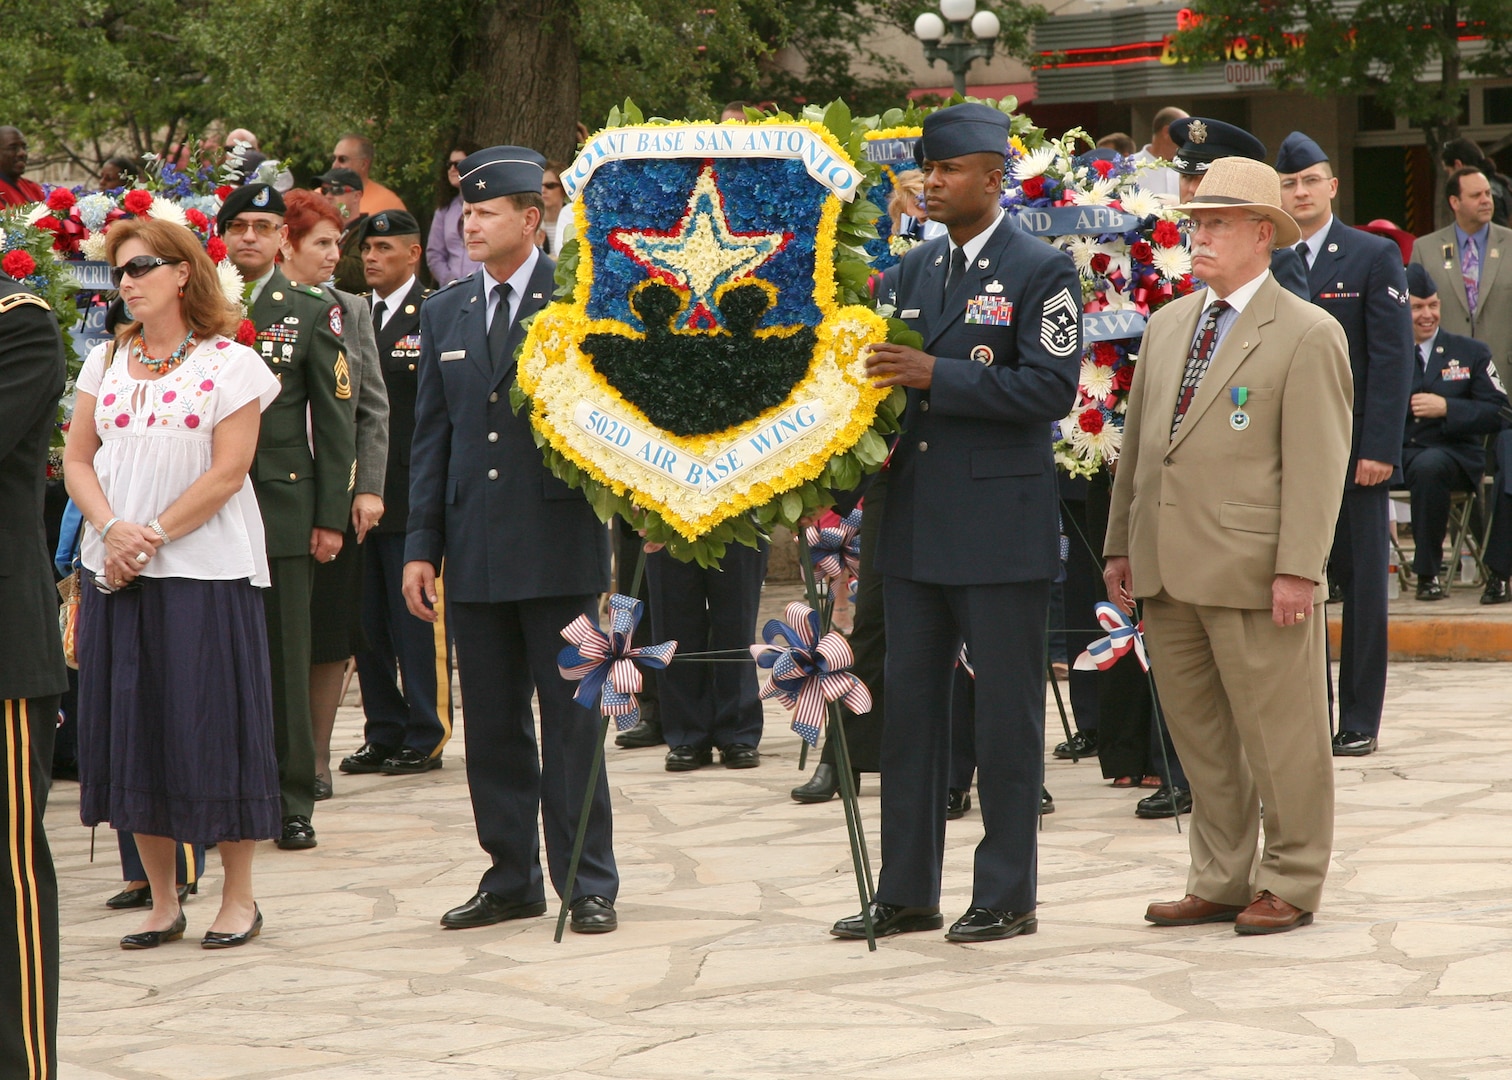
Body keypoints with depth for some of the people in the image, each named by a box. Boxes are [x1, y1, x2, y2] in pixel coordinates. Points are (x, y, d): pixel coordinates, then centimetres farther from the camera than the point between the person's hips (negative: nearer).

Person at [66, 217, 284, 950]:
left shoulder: (229, 363, -3)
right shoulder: (105, 362, 12)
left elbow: (228, 472, -9)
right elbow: (77, 460, 7)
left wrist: (152, 535, -13)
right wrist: (114, 529, -10)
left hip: (205, 569, -5)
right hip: (118, 574, 5)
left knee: (211, 729, -3)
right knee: (133, 728, 5)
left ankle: (238, 897, 7)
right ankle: (162, 902, 13)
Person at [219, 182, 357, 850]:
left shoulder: (313, 312, 5)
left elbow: (335, 420, 4)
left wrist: (332, 517, -2)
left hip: (284, 506, -1)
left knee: (286, 660, 1)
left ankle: (292, 801, 7)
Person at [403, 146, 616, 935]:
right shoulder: (445, 313, 12)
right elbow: (430, 437, 13)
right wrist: (422, 545, 9)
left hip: (558, 543, -5)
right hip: (476, 549, 5)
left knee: (571, 719, -1)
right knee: (491, 723, 9)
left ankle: (587, 883, 5)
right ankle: (511, 878, 18)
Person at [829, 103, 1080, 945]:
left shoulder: (1043, 271, -6)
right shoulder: (917, 268, 14)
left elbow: (1052, 387, -17)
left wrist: (936, 375, -20)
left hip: (1002, 526, -7)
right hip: (917, 522, 7)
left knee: (1006, 712, 1)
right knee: (910, 706, 10)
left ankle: (1008, 897, 8)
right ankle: (908, 893, 16)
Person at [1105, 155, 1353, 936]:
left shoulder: (1306, 335, -5)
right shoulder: (1167, 325, 15)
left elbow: (1318, 462, -10)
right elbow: (1136, 441, 19)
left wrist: (1297, 570, -15)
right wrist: (1121, 545, 14)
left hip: (1253, 576, -6)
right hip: (1168, 573, 7)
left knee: (1279, 736, 1)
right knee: (1198, 733, 11)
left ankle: (1289, 885, 11)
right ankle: (1221, 879, 20)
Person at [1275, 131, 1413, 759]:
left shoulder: (1375, 257, 1)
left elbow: (1393, 358, -5)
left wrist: (1379, 448, -13)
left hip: (1353, 452, -2)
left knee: (1361, 586, 3)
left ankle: (1359, 723, 9)